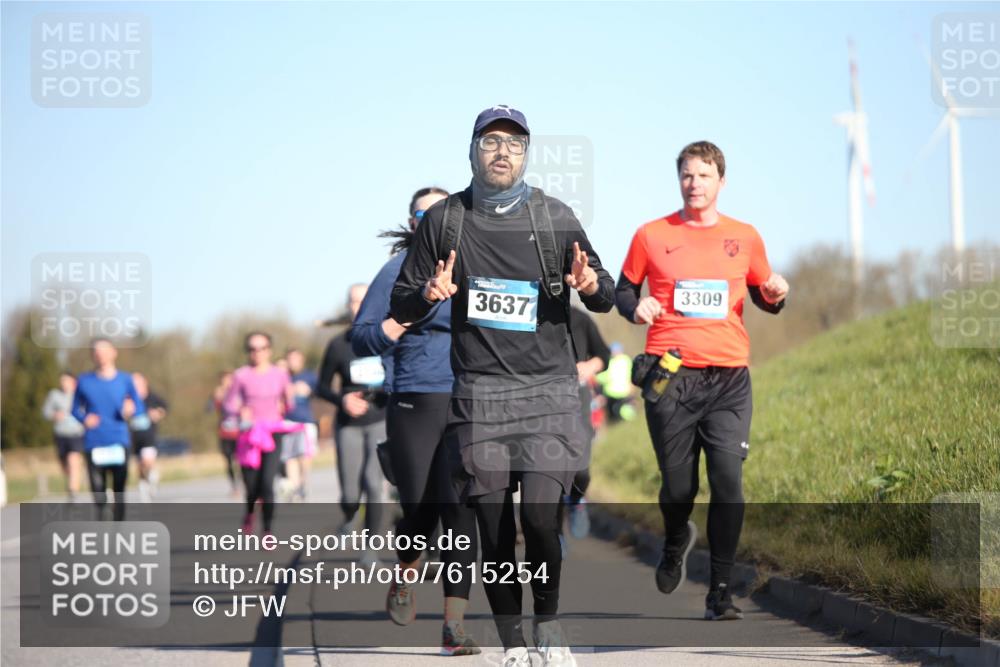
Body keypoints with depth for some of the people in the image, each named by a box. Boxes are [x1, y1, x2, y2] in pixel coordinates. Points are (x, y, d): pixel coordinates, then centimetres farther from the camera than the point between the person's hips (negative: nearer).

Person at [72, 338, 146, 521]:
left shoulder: (125, 380, 6)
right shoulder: (84, 381, 6)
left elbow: (140, 408, 10)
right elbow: (75, 409, 14)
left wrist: (129, 411, -12)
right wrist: (84, 418, -7)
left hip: (119, 443, 0)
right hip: (94, 444, 0)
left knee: (119, 490, 1)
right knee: (98, 490, -5)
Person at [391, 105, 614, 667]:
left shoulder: (556, 218, 6)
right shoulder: (444, 221, 7)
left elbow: (608, 297, 10)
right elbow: (401, 307, 13)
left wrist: (593, 285, -14)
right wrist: (429, 294, -10)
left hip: (548, 390, -1)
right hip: (479, 393, 1)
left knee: (541, 516, -15)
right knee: (494, 529, -2)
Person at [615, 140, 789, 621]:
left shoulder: (744, 238, 11)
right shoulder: (652, 236, 7)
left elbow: (762, 296, 21)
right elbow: (623, 289, 16)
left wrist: (775, 295, -2)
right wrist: (634, 308, -7)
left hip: (728, 378, 1)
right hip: (670, 376, -1)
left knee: (727, 481, -12)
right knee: (677, 486, 2)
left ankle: (720, 591, -2)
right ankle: (675, 543, 38)